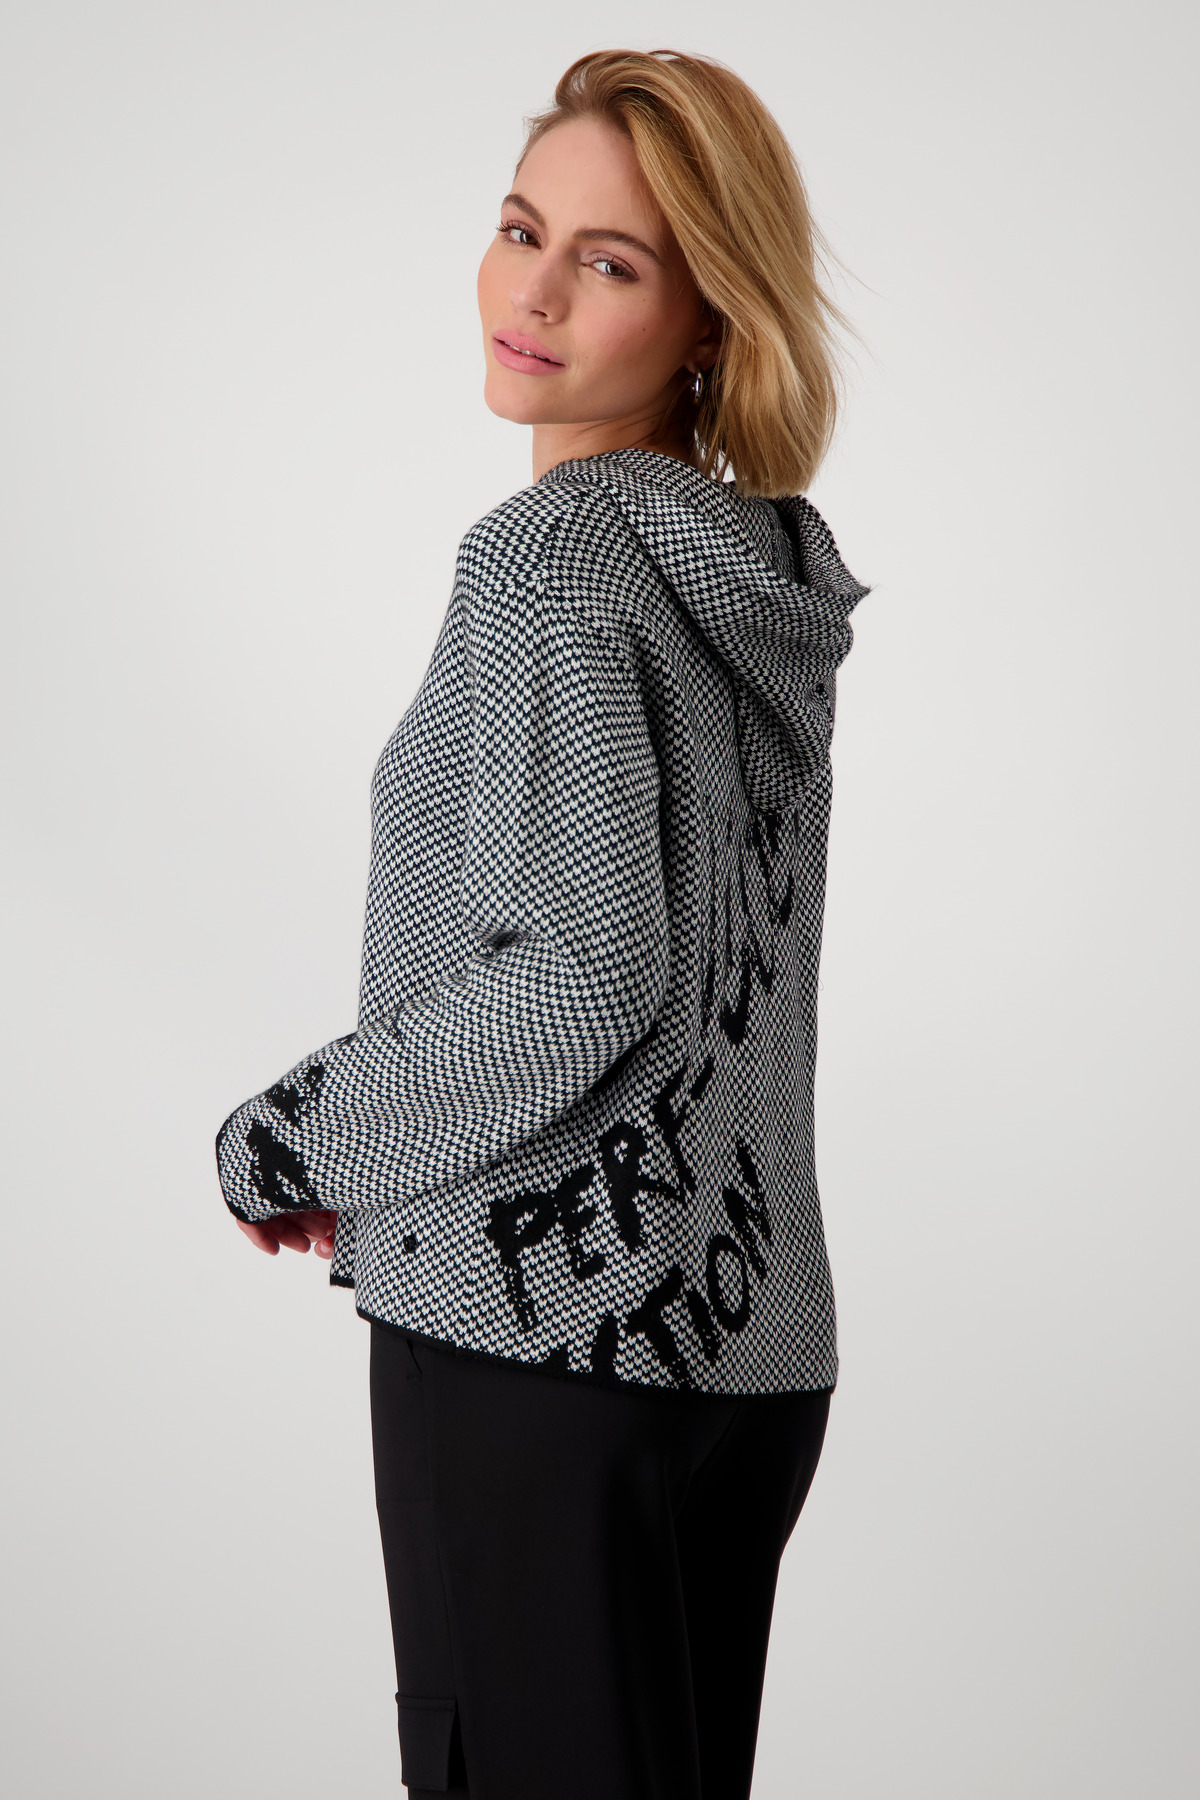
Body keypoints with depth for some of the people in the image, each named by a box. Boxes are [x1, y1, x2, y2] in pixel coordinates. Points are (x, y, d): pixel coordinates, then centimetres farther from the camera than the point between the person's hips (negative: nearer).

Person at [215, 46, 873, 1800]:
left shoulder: (551, 557, -14)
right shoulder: (772, 562, 10)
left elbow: (581, 980, -22)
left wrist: (297, 1145, -9)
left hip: (542, 1327, -8)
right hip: (753, 1336, 8)